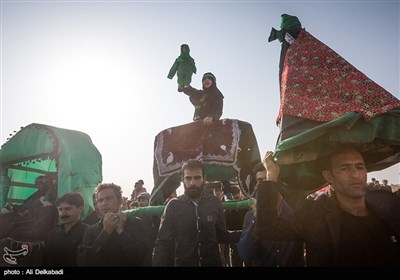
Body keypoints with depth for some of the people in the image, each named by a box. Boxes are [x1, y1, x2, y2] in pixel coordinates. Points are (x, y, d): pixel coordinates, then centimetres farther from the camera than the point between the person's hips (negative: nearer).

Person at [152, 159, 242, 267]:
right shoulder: (173, 205, -11)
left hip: (213, 262, 1)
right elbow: (162, 243, -9)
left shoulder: (214, 203, -7)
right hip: (183, 263, -1)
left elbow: (222, 235, 4)